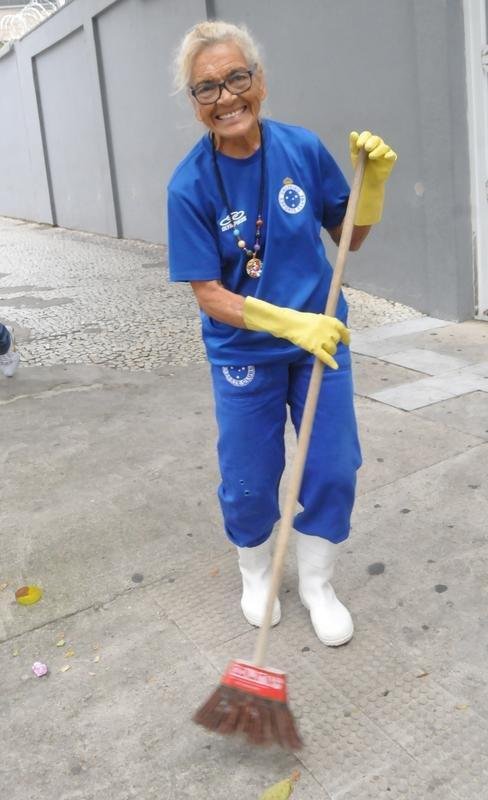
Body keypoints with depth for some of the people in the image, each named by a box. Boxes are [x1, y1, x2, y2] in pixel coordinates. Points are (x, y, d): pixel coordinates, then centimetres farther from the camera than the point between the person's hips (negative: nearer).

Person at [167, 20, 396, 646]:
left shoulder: (303, 148, -9)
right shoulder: (191, 185, -16)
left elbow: (349, 237, 3)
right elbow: (208, 294, -17)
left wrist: (373, 180, -14)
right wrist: (289, 323, -28)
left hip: (320, 337, 3)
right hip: (245, 354, -2)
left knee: (333, 469, 8)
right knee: (249, 481, 11)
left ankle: (316, 583, 32)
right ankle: (255, 573, 41)